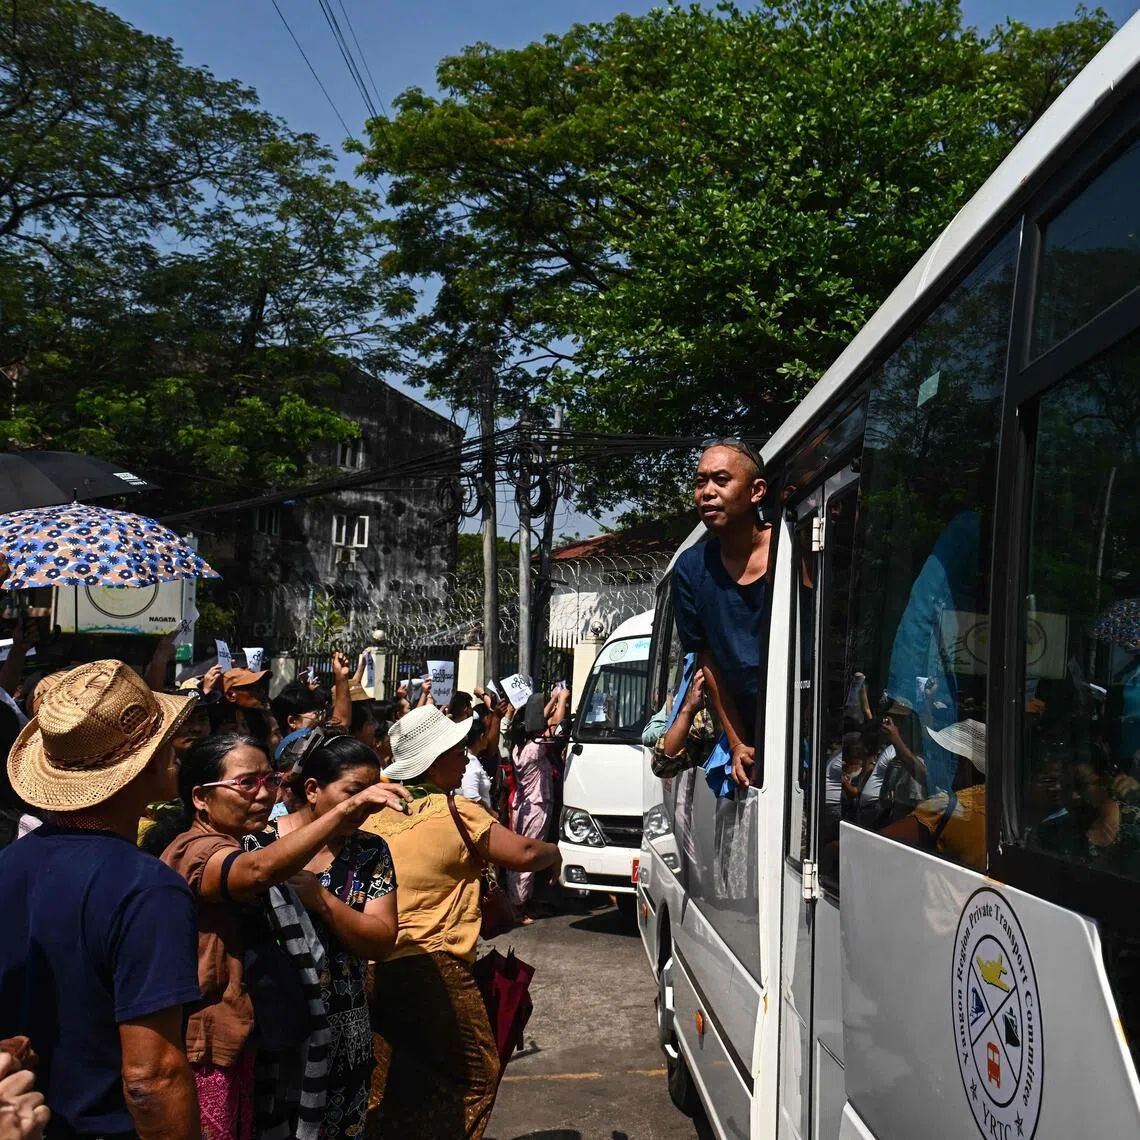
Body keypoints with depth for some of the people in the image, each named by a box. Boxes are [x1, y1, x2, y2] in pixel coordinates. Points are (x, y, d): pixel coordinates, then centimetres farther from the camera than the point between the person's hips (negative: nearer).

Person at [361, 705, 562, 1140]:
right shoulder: (455, 812, -8)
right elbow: (523, 853, -6)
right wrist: (553, 853, 13)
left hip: (370, 967, 6)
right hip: (430, 969, -6)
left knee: (384, 1089, 18)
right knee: (476, 1075, 10)